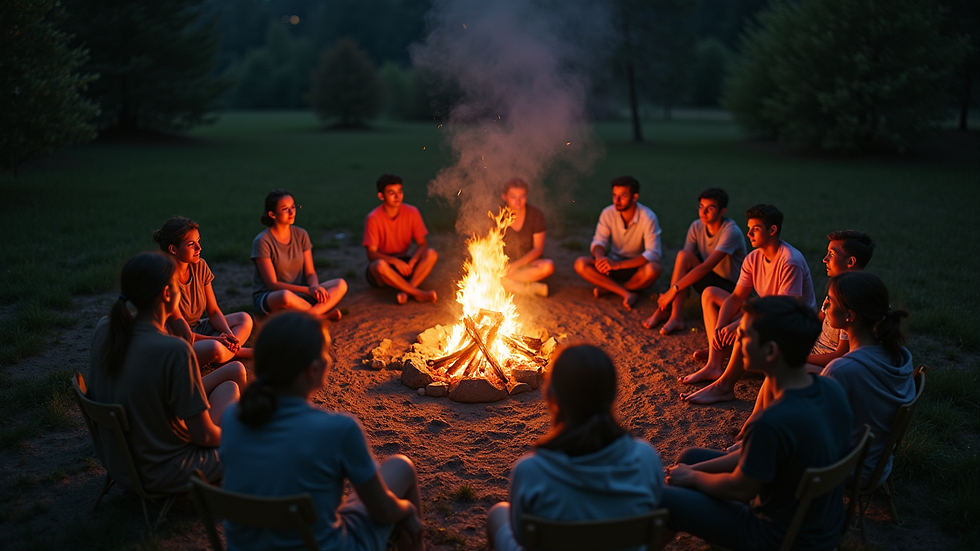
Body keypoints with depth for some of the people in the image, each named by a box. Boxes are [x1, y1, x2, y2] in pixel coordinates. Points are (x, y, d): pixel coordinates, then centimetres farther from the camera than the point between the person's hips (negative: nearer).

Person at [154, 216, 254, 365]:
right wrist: (217, 339, -27)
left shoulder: (200, 266, -4)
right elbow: (183, 335, -24)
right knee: (214, 348, -32)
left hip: (196, 330, 8)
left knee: (244, 319, 0)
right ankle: (236, 351, -2)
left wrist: (229, 334, -16)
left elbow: (213, 311, 2)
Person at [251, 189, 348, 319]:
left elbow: (310, 273, 4)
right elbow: (272, 284, -17)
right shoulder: (262, 241, -13)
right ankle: (323, 314, -19)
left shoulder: (301, 235, 3)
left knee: (340, 284, -17)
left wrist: (315, 286, -22)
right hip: (267, 298, -5)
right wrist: (308, 290, -27)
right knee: (286, 296, -42)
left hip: (298, 294, 5)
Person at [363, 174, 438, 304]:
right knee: (380, 265, -39)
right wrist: (395, 261, -31)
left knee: (431, 254, -23)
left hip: (403, 264, 4)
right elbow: (371, 254, -16)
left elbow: (422, 244, -3)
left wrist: (412, 262, -23)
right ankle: (418, 293, -32)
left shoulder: (411, 213, -3)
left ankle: (405, 291, -32)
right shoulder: (373, 219, -13)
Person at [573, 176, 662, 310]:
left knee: (653, 269, -38)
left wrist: (618, 265, -35)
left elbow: (653, 254, -26)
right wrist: (600, 257, -32)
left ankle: (609, 288, -16)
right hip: (613, 263, 3)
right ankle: (627, 293, -25)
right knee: (580, 263, -23)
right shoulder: (608, 213, -9)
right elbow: (599, 242, -6)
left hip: (637, 267, -3)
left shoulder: (648, 218, -19)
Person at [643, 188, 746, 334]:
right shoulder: (697, 227, -3)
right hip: (708, 280, 6)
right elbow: (683, 263, -5)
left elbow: (705, 267, -31)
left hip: (730, 287, -6)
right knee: (683, 256, -22)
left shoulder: (731, 232, -23)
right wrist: (669, 293, -19)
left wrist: (673, 290, -33)